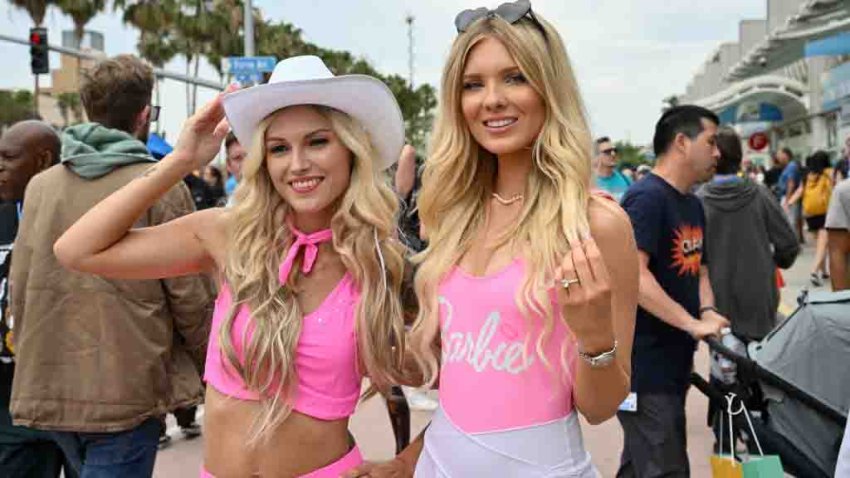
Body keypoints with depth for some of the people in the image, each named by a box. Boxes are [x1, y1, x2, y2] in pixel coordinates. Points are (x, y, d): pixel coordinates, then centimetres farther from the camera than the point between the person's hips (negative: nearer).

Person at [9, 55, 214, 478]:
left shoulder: (40, 186, 4)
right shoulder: (161, 187, -9)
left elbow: (20, 290, 6)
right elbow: (191, 298, -8)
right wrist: (212, 374, 8)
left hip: (47, 391, 5)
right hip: (127, 393, -5)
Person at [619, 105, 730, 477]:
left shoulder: (693, 205, 15)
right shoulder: (647, 197, -16)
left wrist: (708, 312, -1)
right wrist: (693, 324, -25)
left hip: (674, 363, 9)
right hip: (644, 368, -9)